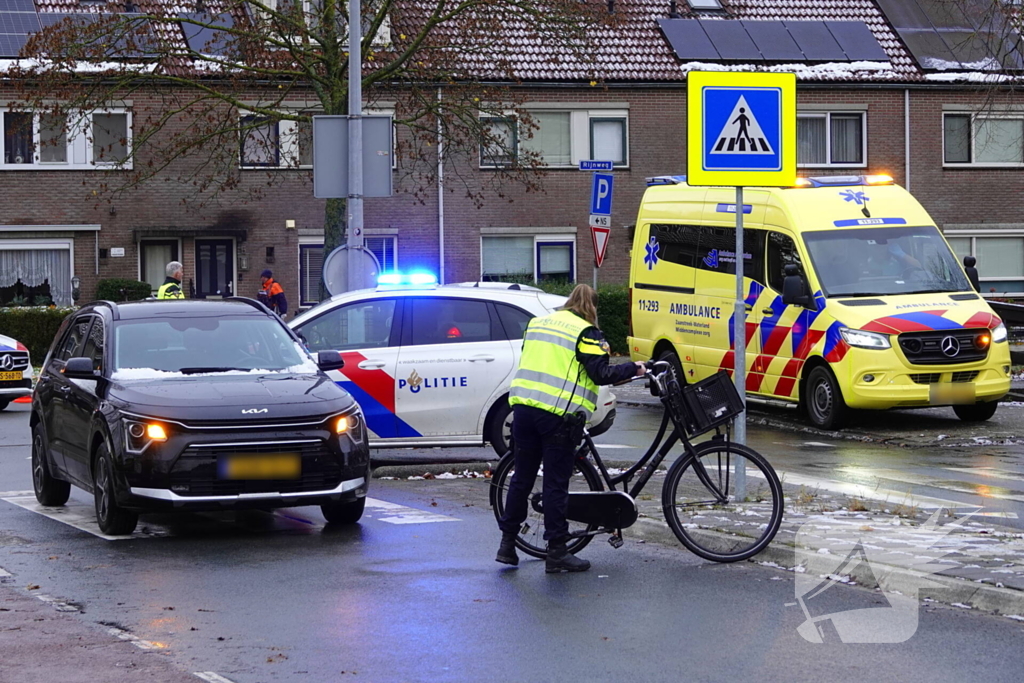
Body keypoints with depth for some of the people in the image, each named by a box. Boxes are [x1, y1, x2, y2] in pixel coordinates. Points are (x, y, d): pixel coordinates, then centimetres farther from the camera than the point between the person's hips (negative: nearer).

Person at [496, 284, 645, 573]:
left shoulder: (537, 323, 17)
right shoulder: (585, 332, -4)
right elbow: (600, 373, -10)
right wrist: (634, 369, 2)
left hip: (524, 407, 6)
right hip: (559, 416, -6)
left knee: (522, 477, 14)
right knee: (556, 484, -1)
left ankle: (507, 543, 18)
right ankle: (556, 552, 3)